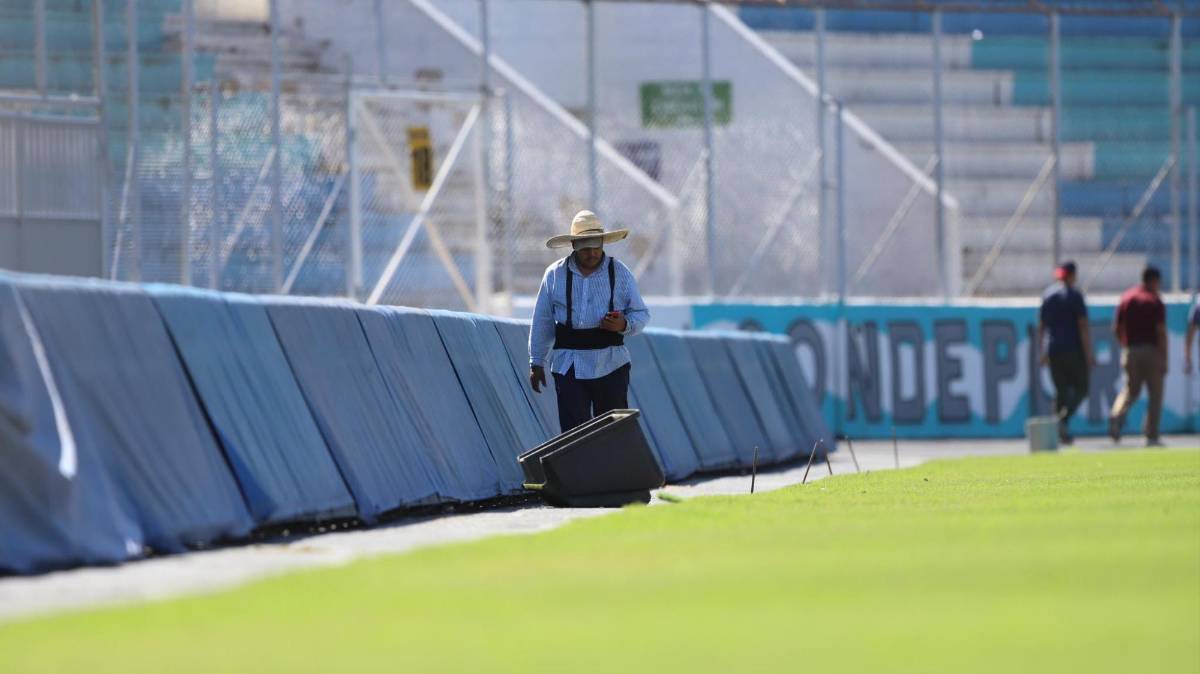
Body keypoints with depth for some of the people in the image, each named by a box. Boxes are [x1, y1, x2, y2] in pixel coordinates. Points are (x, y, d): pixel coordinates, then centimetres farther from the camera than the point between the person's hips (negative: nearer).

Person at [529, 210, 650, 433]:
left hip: (611, 365, 0)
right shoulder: (555, 275, 4)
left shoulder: (620, 273, 4)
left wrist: (624, 325, -15)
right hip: (569, 367, 0)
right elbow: (542, 322, 9)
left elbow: (641, 314, 7)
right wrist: (536, 363, 9)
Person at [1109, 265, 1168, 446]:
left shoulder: (1126, 298, 7)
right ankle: (1151, 436, 3)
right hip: (1151, 350, -4)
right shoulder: (1156, 302, -7)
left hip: (1131, 352, 4)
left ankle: (1117, 415, -17)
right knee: (1155, 394, 5)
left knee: (1131, 389, 14)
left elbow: (1116, 329, 8)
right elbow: (1161, 332, -12)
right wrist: (1164, 360, -9)